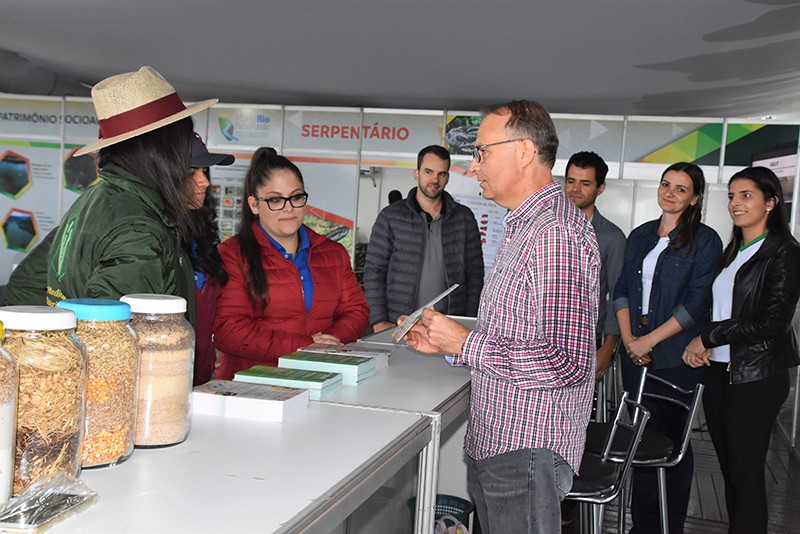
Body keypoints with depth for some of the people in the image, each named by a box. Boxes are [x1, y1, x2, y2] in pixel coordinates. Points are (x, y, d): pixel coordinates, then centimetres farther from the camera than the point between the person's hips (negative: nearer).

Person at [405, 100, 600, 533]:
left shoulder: (556, 233, -20)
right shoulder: (527, 226, 16)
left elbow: (566, 363, -26)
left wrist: (465, 344, -18)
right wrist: (445, 343, 10)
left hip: (528, 449, -10)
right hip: (493, 442, 10)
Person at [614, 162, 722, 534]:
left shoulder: (704, 240, -3)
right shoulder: (640, 236, 13)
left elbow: (696, 303, -11)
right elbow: (621, 290, 9)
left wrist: (650, 339, -14)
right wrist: (629, 339, -4)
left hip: (676, 357, -4)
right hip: (635, 353, 4)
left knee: (673, 437, 3)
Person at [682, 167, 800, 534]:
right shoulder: (733, 252, 15)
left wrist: (708, 336, -11)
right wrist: (701, 347, -1)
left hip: (756, 378, -7)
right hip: (719, 373, 7)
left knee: (746, 475, -2)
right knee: (729, 471, 11)